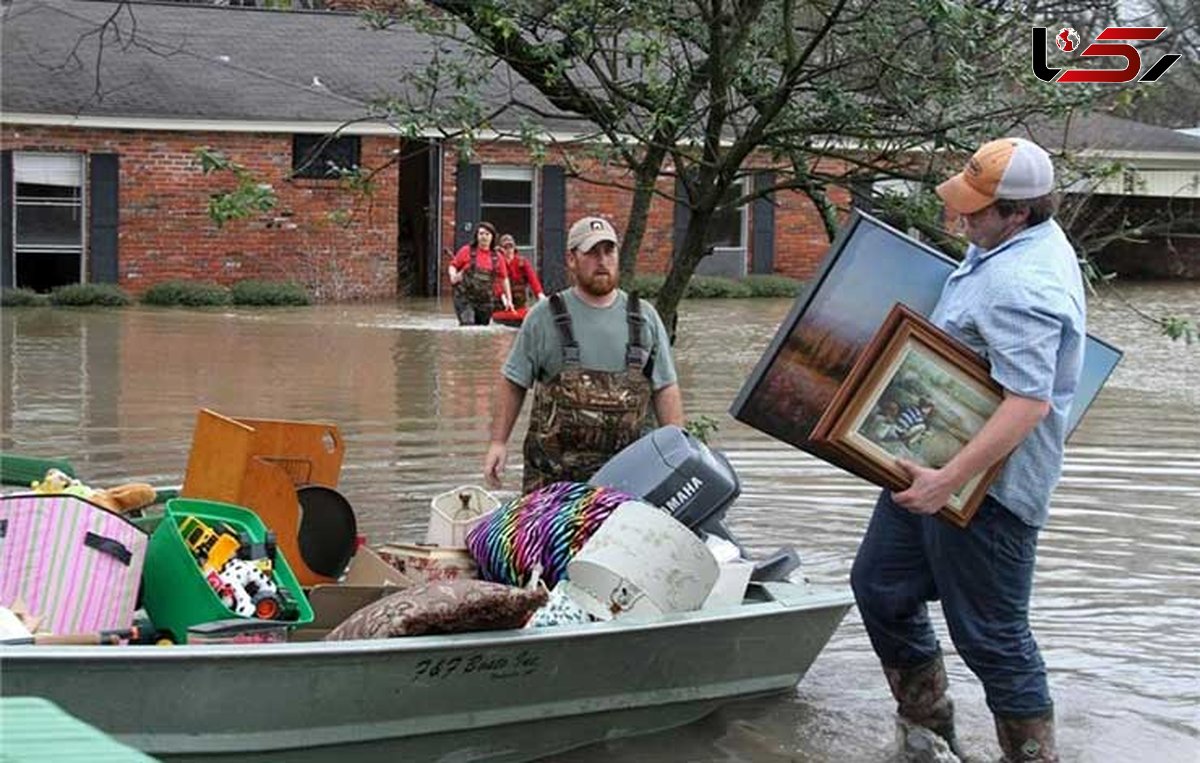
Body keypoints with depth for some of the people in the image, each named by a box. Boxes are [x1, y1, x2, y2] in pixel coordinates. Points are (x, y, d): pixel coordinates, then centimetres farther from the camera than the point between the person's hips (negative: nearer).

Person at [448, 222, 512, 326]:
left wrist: (509, 299, 10)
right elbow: (453, 265, 6)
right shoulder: (467, 251, 1)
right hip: (465, 298, -3)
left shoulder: (496, 258, 7)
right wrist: (453, 276, -17)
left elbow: (504, 278, 13)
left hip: (485, 301, 3)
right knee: (468, 326, -20)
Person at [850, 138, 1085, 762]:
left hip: (987, 483, -11)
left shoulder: (1022, 287, -26)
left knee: (989, 634, -2)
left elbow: (1029, 402, -33)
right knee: (878, 584, 17)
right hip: (932, 461, 11)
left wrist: (949, 480, -34)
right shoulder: (1014, 243, 7)